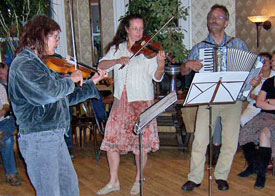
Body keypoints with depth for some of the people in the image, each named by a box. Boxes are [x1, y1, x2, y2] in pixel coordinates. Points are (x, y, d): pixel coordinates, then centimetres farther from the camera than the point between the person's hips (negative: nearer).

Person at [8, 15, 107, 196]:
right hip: (38, 139, -9)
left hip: (55, 136, 10)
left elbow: (67, 97, 21)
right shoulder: (23, 64, -15)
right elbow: (47, 92, -33)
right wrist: (72, 79, -16)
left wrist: (92, 82, 19)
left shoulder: (40, 64, 15)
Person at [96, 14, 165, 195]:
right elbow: (101, 66, 0)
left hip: (142, 100, -3)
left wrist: (161, 64, -31)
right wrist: (118, 60, -16)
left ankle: (139, 180, 23)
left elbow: (157, 77, -10)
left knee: (140, 141, 2)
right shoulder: (117, 48, 10)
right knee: (111, 139, 4)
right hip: (121, 100, 4)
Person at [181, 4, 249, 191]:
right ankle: (195, 178, 9)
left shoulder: (238, 44, 9)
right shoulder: (200, 47, 9)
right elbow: (183, 72, 10)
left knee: (230, 141, 3)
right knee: (200, 139, -5)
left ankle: (221, 176, 22)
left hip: (232, 99, 1)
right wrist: (188, 65, -11)